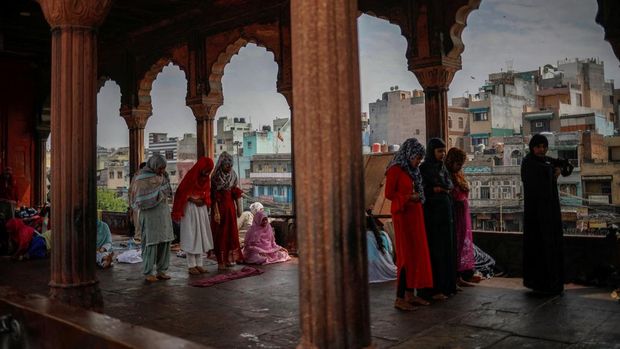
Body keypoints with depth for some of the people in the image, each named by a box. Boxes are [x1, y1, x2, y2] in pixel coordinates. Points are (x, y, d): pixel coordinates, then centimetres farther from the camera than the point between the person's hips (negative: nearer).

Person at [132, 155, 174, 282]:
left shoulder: (162, 175, 11)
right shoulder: (142, 179, -8)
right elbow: (139, 200, -11)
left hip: (163, 212, 6)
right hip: (150, 213, -6)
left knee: (164, 241, 5)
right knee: (151, 242, -5)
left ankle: (161, 270, 13)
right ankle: (148, 273, 4)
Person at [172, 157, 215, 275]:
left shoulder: (206, 179, 5)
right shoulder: (190, 177, -14)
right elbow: (181, 194, -12)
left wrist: (204, 200, -3)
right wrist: (193, 200, -18)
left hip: (202, 209, 7)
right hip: (190, 209, -7)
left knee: (201, 236, 8)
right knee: (191, 237, -2)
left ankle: (199, 264, 14)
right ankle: (191, 266, 4)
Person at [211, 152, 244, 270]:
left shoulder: (233, 175, 4)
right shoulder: (216, 177, -11)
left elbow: (236, 193, 9)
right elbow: (214, 196, -13)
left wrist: (239, 207, 8)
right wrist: (216, 212, -17)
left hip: (231, 206, 5)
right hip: (220, 206, -5)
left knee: (232, 232, 10)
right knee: (220, 233, 1)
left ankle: (230, 258, 22)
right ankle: (221, 261, 6)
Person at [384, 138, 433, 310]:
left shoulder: (412, 170, 15)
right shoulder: (395, 170, -10)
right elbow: (389, 193, -15)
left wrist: (417, 198, 4)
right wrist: (409, 197, -13)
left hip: (415, 215, 9)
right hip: (403, 216, -9)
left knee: (417, 254, 9)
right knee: (407, 255, -8)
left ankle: (410, 294, 16)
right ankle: (399, 298, -2)